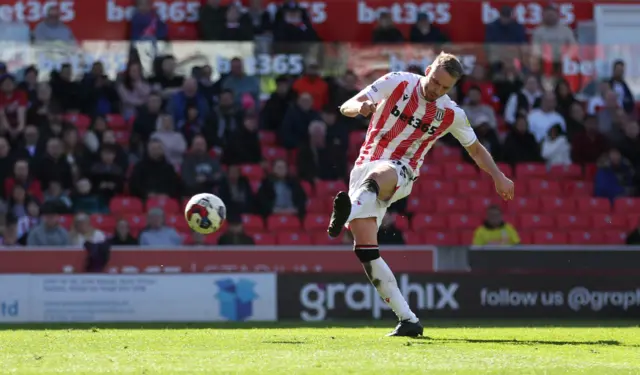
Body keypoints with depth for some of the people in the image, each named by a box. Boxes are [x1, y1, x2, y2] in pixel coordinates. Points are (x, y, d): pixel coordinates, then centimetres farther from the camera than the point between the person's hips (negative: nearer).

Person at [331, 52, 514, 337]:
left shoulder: (451, 113, 6)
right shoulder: (397, 83, 1)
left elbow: (475, 149, 23)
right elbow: (346, 107, -2)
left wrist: (498, 176, 13)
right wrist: (360, 107, -25)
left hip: (400, 172, -1)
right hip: (365, 168, 1)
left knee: (379, 175, -40)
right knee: (364, 247, -13)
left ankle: (348, 212, -70)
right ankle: (407, 320, -9)